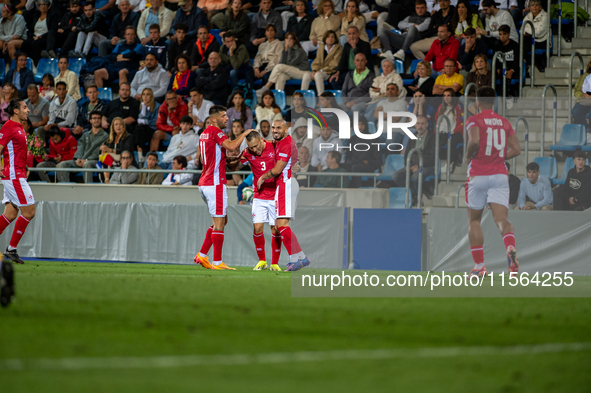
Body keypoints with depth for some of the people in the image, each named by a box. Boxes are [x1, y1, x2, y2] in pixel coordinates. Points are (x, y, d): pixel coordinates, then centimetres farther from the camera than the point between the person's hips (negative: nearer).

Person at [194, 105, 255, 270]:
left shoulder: (205, 133, 17)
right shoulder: (216, 132, -12)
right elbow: (231, 146, -29)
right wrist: (244, 134, -14)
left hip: (204, 183, 10)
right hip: (215, 183, -10)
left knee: (222, 220, 17)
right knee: (219, 223, -5)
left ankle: (202, 255, 15)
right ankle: (217, 262, -4)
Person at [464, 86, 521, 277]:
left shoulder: (474, 120, -3)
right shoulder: (504, 122, 10)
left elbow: (474, 141, -22)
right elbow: (516, 149, 6)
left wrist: (468, 157, -3)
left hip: (478, 175, -3)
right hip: (500, 174, 3)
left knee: (474, 220, 13)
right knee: (501, 219, -7)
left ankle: (479, 265, 10)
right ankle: (510, 247, -39)